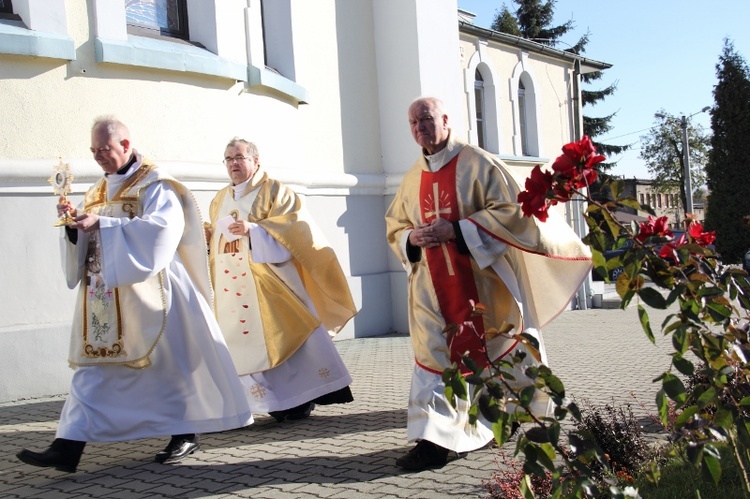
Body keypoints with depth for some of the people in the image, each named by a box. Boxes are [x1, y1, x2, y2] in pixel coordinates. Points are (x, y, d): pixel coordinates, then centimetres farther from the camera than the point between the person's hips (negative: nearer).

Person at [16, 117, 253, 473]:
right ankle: (68, 447, 0)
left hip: (144, 293, -7)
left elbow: (164, 225, -21)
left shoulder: (154, 183, -5)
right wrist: (74, 223, -5)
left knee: (166, 361, 1)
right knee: (94, 366, 2)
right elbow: (85, 243, 17)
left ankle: (186, 434, 17)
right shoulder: (98, 193, 18)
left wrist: (103, 224, -22)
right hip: (104, 296, 7)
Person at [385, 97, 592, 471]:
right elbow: (394, 228, 15)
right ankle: (432, 439, -6)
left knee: (502, 346, 12)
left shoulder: (477, 163, -5)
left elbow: (509, 210, -13)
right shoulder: (413, 178, 10)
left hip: (483, 279, -3)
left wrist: (455, 230, -20)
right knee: (432, 355, -7)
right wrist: (413, 238, -9)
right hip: (433, 285, 4)